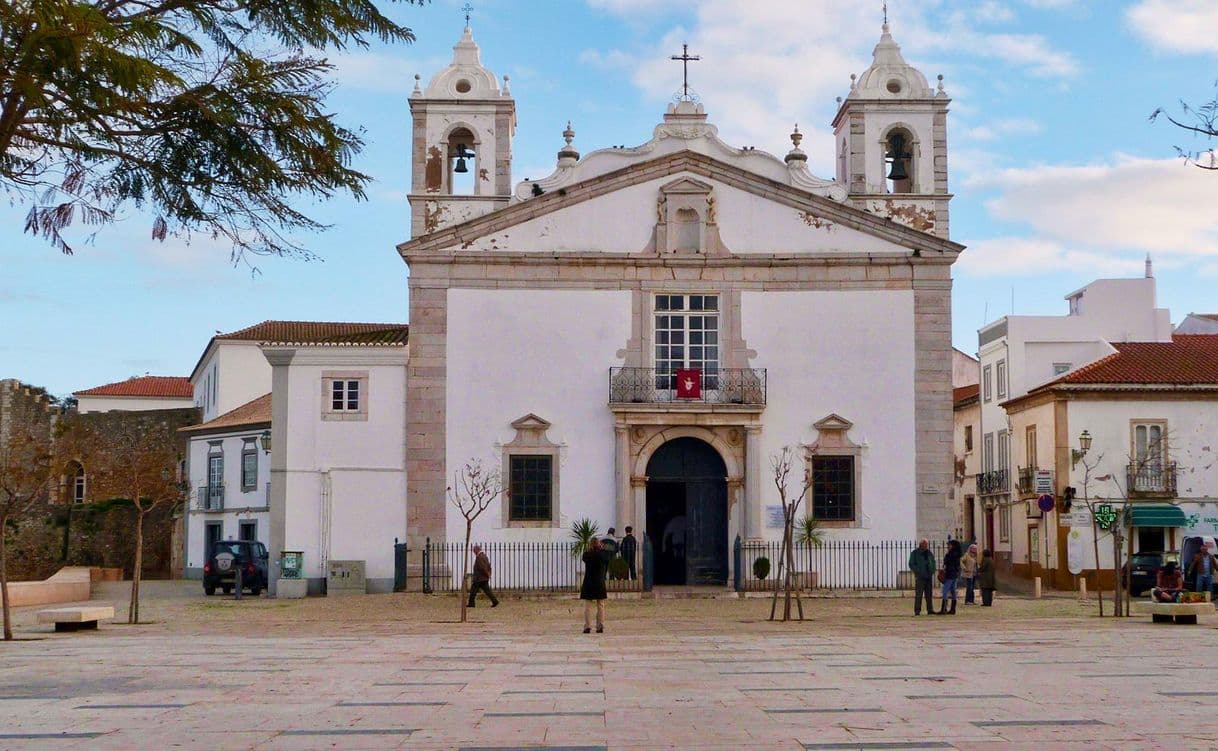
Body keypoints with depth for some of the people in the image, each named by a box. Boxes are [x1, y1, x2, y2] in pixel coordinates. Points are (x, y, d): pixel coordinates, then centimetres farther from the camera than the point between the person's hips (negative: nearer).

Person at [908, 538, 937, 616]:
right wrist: (917, 572, -12)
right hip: (920, 577, -5)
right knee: (918, 594, -6)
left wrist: (932, 571, 8)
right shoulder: (915, 553, 0)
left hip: (929, 577, 5)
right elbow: (911, 564, -1)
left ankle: (930, 610, 11)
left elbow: (933, 562, 24)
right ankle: (917, 611, -5)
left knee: (929, 594, 7)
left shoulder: (930, 553, 14)